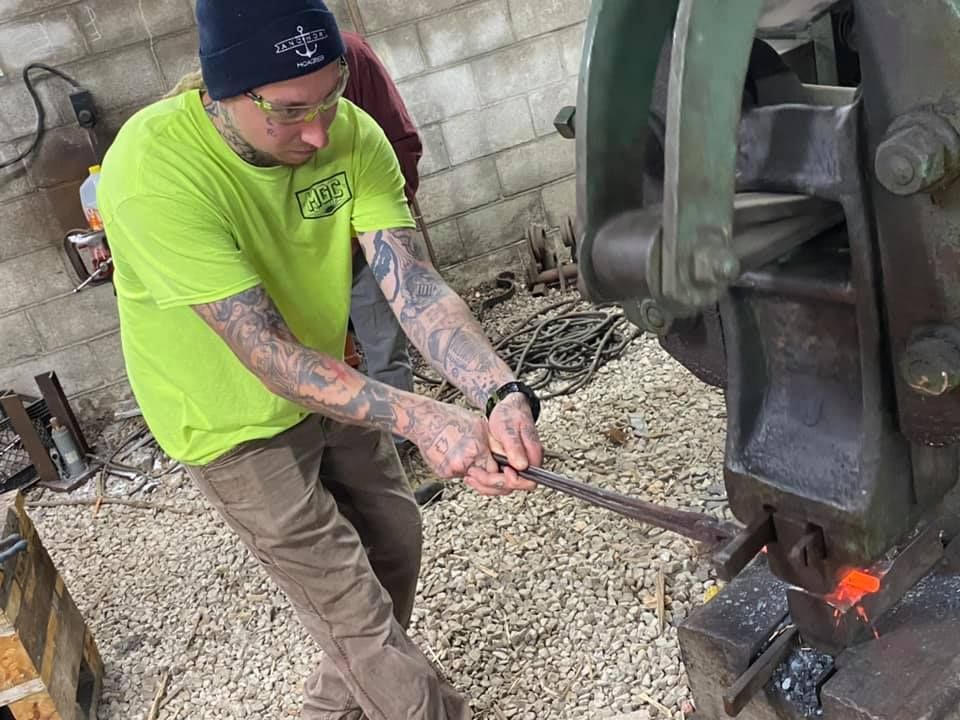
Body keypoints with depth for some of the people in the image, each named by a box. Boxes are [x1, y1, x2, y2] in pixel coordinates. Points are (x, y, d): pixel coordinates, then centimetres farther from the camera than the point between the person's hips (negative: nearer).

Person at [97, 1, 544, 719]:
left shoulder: (351, 133, -19)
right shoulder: (154, 170, -34)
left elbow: (417, 287, -25)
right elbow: (269, 354, -35)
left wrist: (502, 394, -41)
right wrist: (422, 420, -42)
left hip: (331, 390, 6)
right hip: (236, 423, -5)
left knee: (395, 543, 19)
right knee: (354, 606, 2)